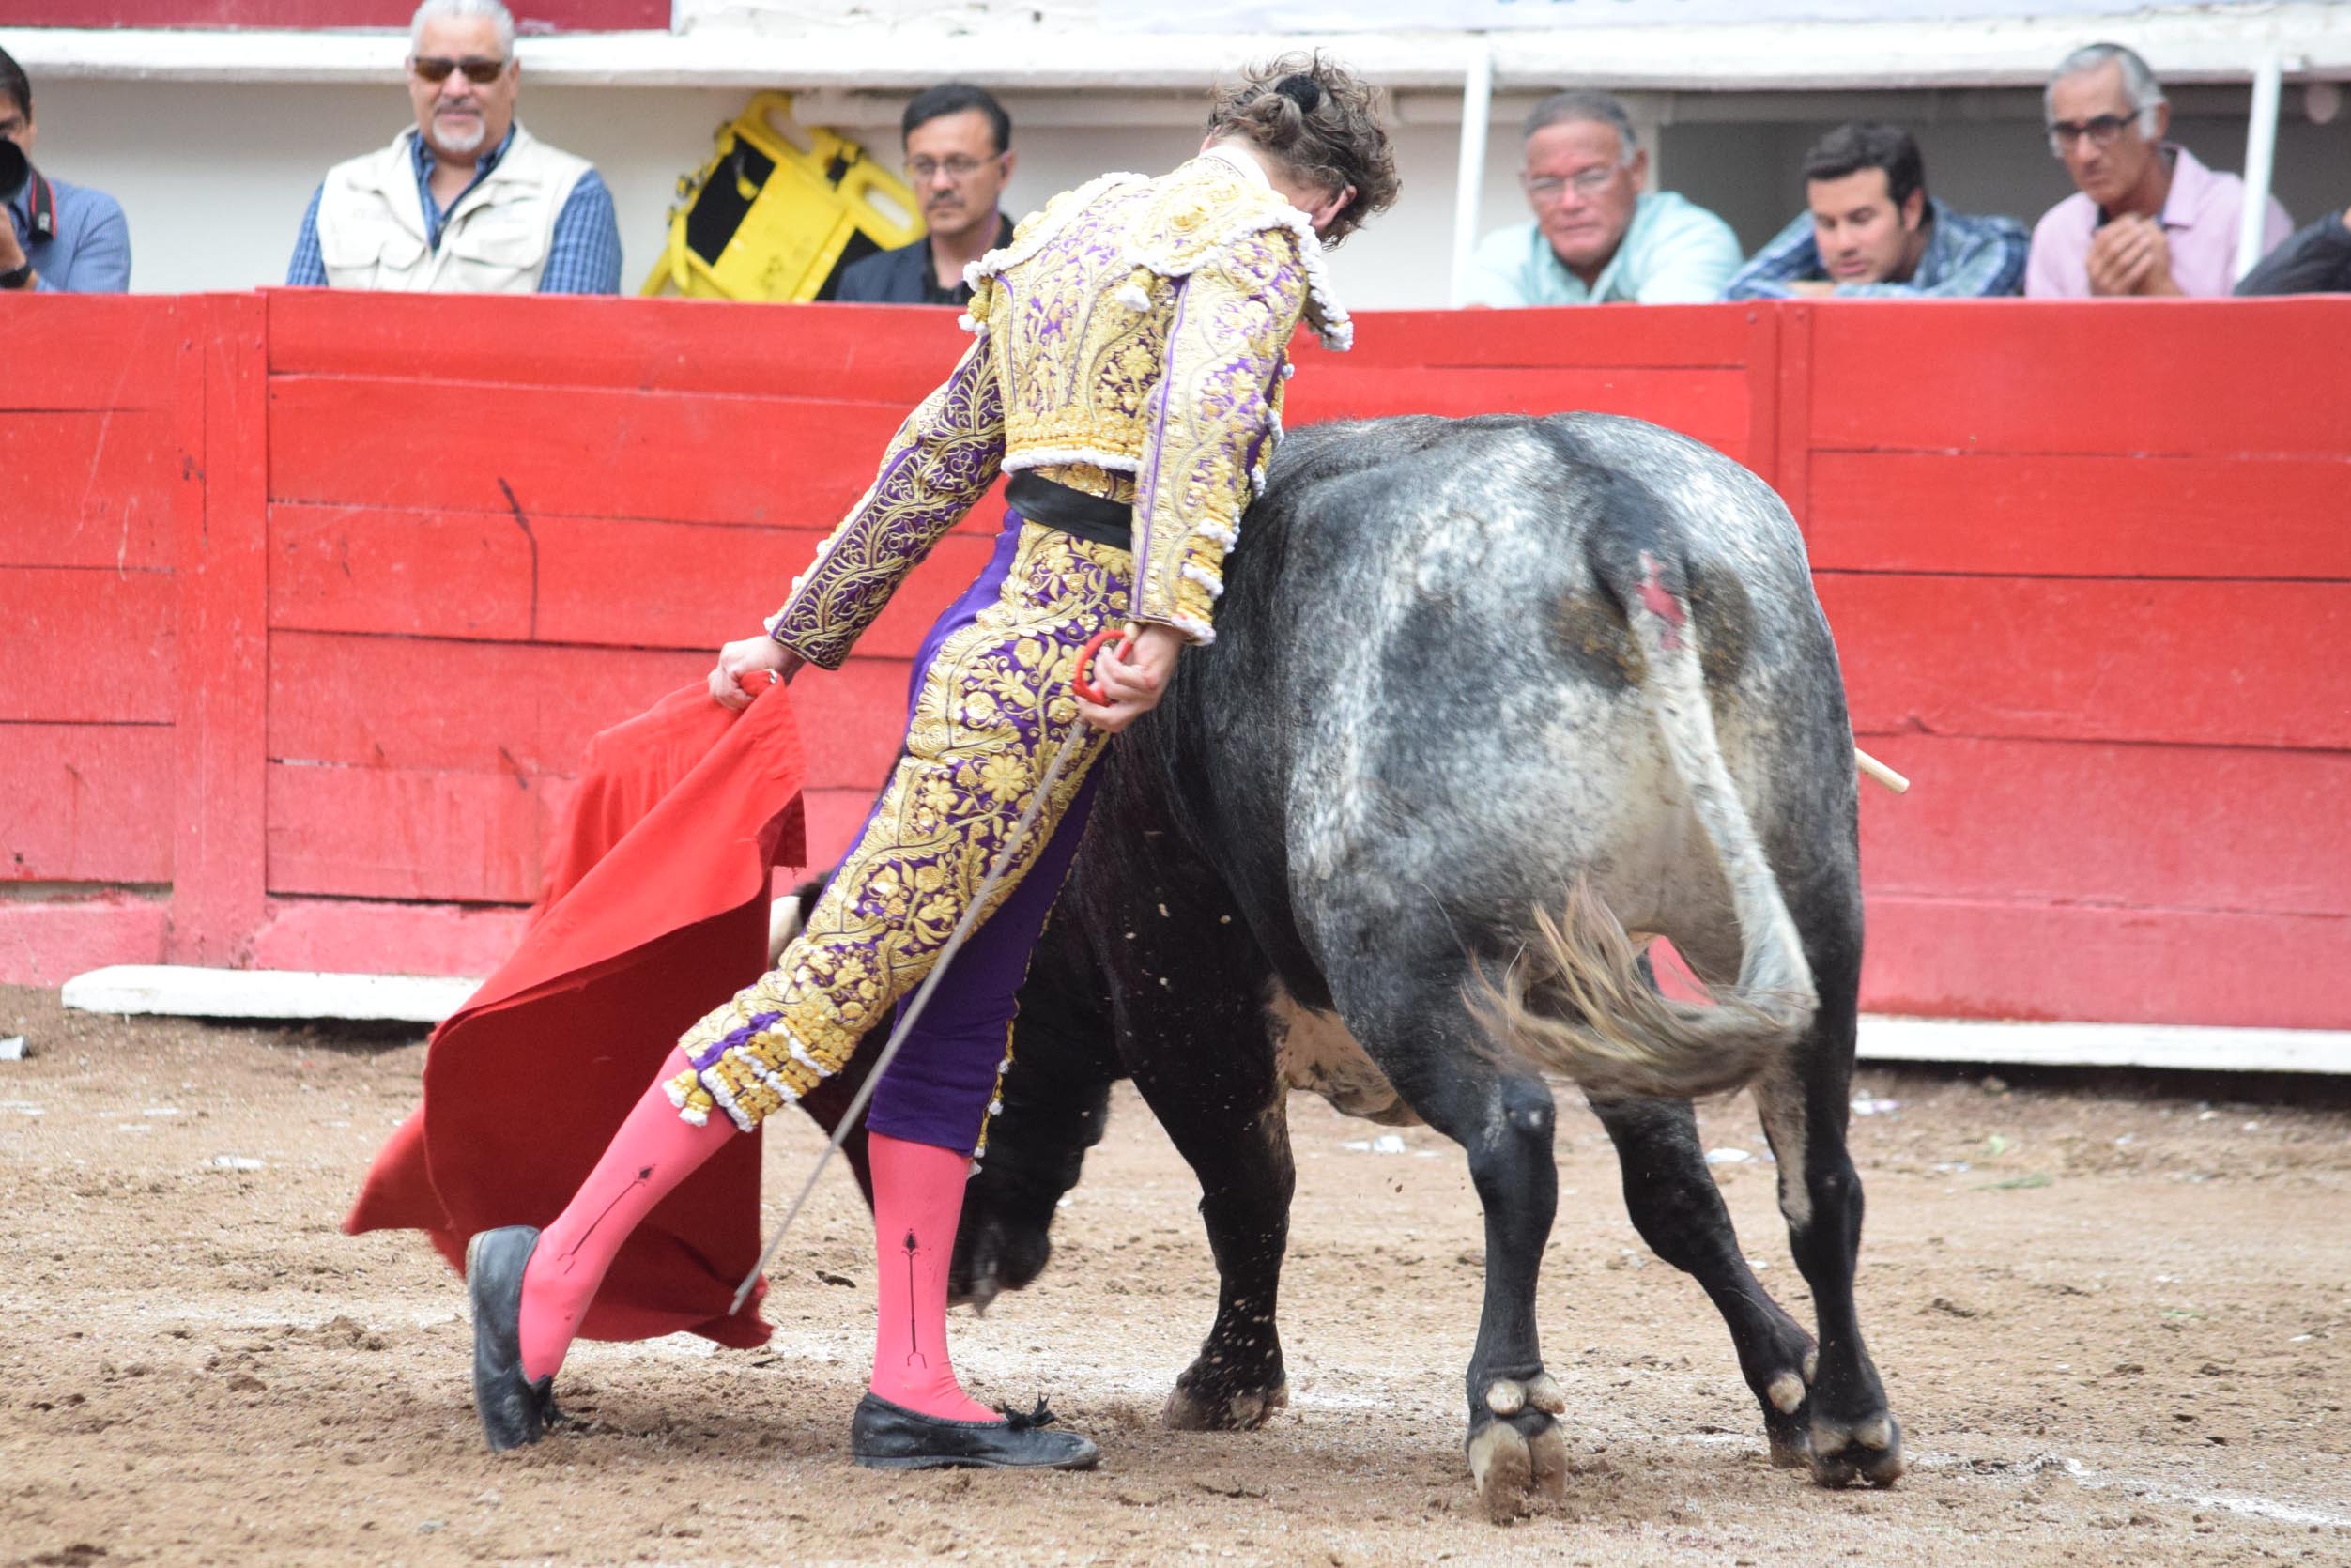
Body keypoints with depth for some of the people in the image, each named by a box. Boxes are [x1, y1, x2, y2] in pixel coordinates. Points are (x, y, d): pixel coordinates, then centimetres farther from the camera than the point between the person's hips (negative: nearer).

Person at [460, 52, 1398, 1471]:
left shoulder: (1082, 225, 23)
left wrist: (801, 636, 31)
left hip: (1002, 644, 10)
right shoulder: (1255, 240, -3)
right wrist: (1168, 619, -34)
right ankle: (558, 1270, -11)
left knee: (963, 1015, 8)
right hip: (1056, 661, -10)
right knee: (843, 982, -10)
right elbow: (1203, 406, -23)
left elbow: (936, 462, 27)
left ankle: (914, 1390, 8)